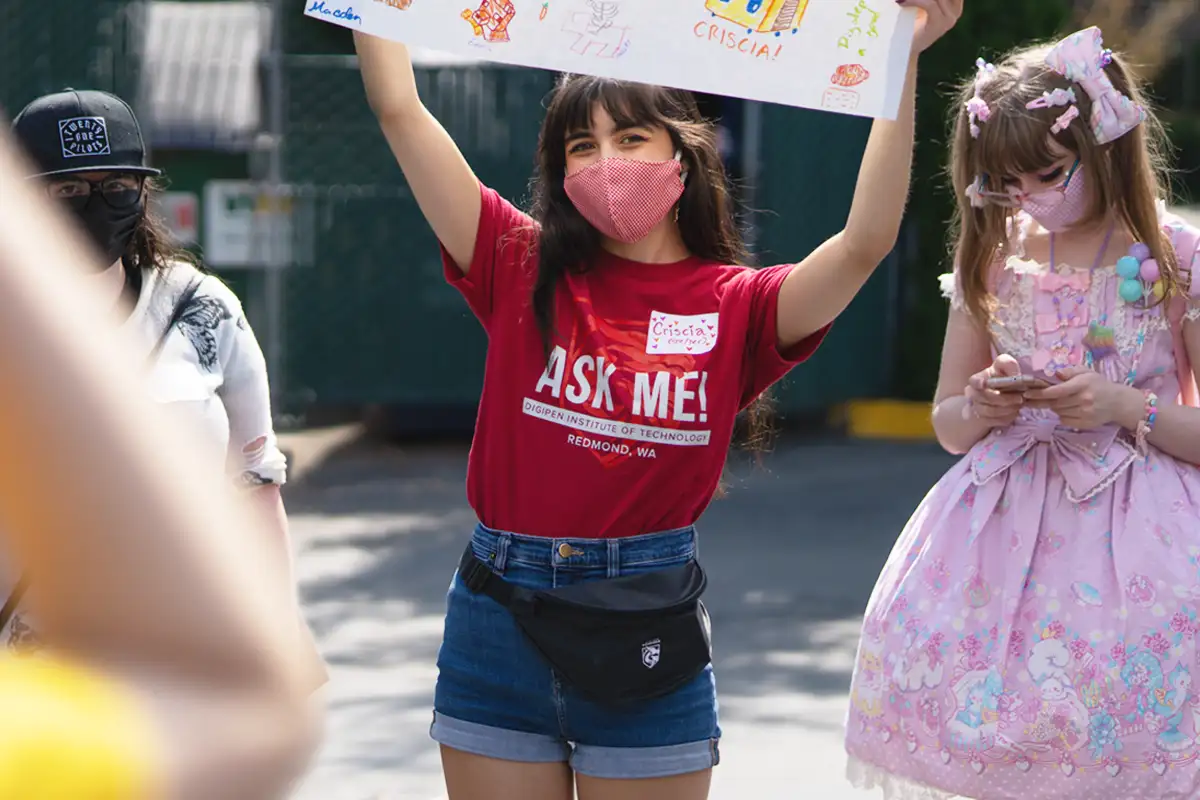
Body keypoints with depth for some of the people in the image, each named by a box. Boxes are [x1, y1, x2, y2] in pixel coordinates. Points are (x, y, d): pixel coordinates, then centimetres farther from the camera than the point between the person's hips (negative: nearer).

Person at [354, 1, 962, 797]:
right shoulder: (521, 269, 3)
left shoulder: (736, 307, 0)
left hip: (647, 636, -1)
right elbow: (400, 110, 0)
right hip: (501, 617, 1)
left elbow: (864, 244, -16)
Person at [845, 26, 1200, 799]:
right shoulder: (992, 259, 8)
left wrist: (1127, 407, -17)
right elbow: (949, 424, 16)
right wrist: (982, 408, -6)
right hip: (1004, 529, 4)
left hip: (1134, 530, -4)